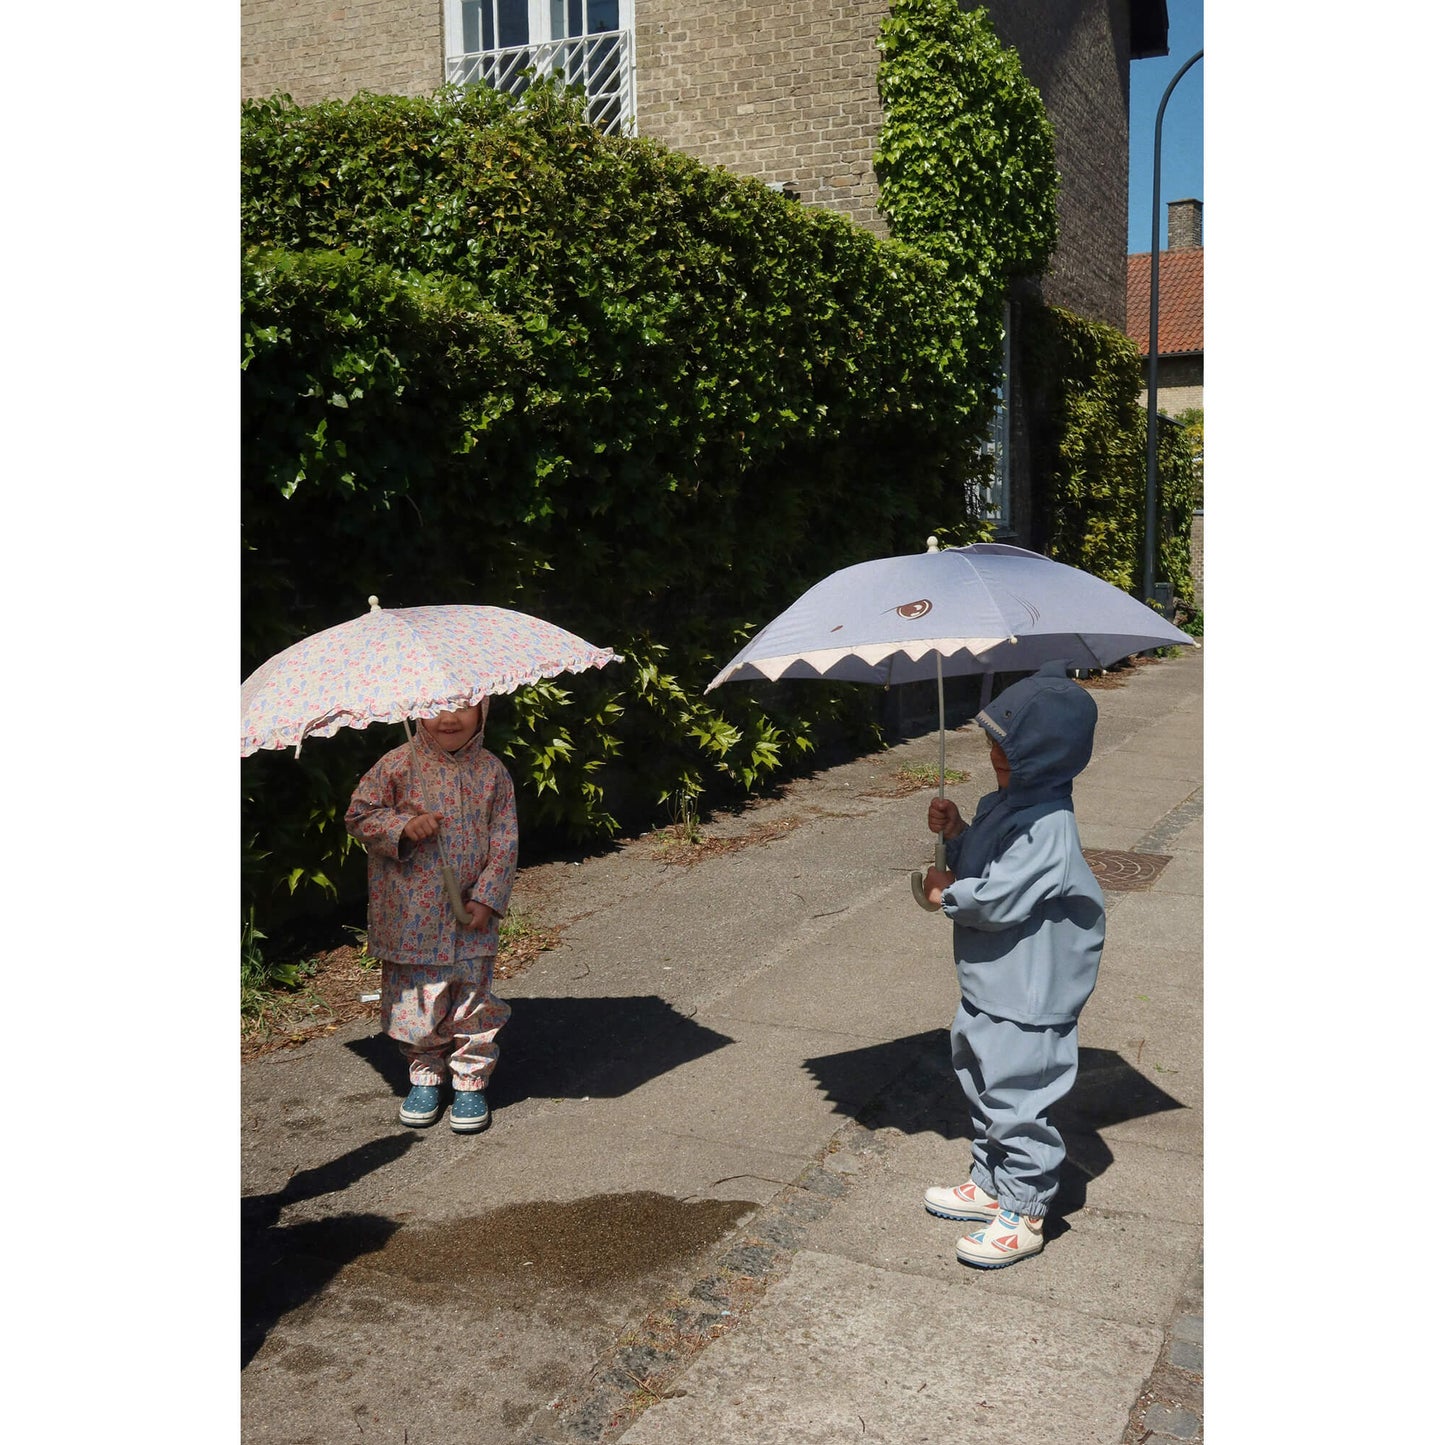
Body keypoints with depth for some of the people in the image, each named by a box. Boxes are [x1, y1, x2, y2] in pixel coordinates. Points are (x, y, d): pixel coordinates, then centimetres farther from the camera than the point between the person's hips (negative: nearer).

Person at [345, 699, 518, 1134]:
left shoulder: (491, 771, 0)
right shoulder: (398, 765, -4)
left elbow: (505, 841, 1)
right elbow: (358, 816, -2)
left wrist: (488, 897, -7)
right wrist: (403, 826, -19)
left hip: (471, 917, 1)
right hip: (411, 918, -1)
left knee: (474, 1004, 6)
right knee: (417, 1003, 7)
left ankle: (471, 1082, 23)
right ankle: (425, 1075, 29)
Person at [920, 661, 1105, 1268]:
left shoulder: (1049, 829, -26)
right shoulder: (1003, 803, 5)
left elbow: (994, 899, -28)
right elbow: (978, 864, 16)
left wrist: (946, 891, -12)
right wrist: (954, 832, -2)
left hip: (1026, 1001, -10)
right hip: (988, 987, 10)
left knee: (1017, 1103, 4)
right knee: (984, 1091, 23)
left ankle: (1023, 1215, 19)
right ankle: (989, 1184, 40)